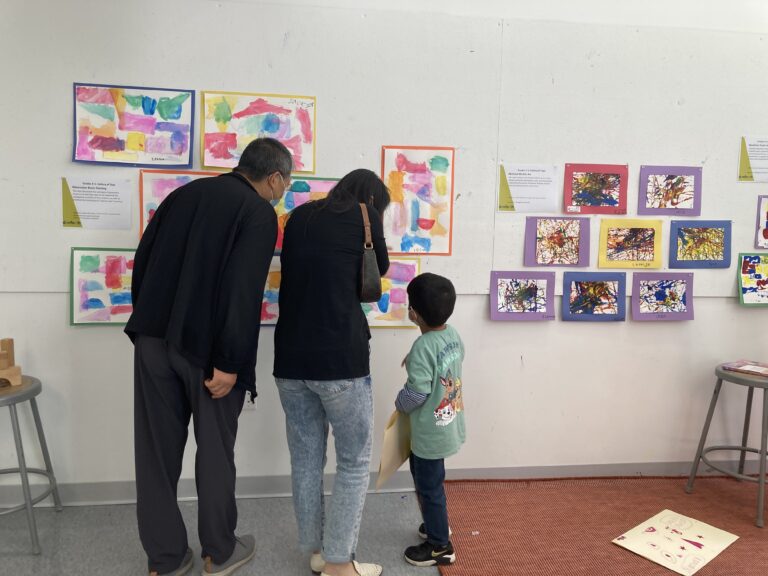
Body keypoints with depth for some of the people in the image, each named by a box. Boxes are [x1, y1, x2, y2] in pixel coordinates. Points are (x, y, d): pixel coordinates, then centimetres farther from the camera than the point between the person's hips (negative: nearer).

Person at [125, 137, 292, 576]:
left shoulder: (185, 193, 13)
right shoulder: (260, 212, -7)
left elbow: (142, 261, 13)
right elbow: (243, 291, -18)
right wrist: (229, 362, -16)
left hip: (153, 338, 6)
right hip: (206, 346, -5)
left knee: (158, 450, 12)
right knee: (215, 449, 11)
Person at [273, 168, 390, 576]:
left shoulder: (299, 216, 12)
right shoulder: (364, 215, -1)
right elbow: (378, 272, 12)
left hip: (290, 358, 6)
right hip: (340, 359, -5)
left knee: (305, 459, 15)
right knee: (354, 461, 10)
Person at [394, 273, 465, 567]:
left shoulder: (423, 347, -28)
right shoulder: (453, 334, -3)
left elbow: (417, 392, -26)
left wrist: (400, 403, -7)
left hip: (430, 433, -9)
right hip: (449, 426, 9)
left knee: (429, 487, 10)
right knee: (428, 480, 28)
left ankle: (440, 546, 26)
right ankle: (438, 525, 46)